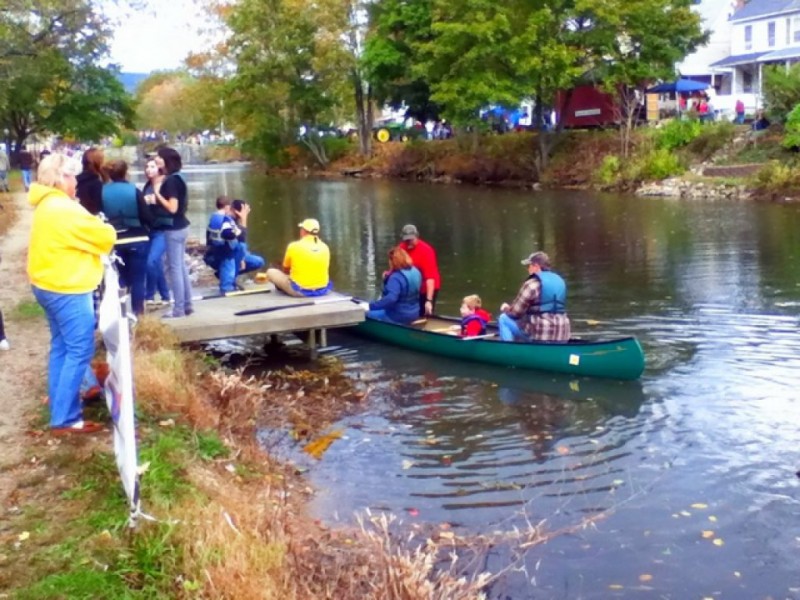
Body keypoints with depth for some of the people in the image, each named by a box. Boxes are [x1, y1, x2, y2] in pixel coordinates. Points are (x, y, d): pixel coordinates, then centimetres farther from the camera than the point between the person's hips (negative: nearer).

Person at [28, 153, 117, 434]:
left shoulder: (47, 206, 12)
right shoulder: (63, 209, -21)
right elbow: (105, 236, -17)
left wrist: (94, 233, 3)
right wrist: (106, 231, 5)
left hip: (51, 285, 11)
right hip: (66, 289, -11)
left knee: (62, 348, 19)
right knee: (79, 351, -7)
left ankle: (61, 403, 29)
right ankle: (65, 418, -5)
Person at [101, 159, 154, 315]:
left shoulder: (103, 192, -3)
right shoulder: (134, 191, -9)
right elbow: (147, 217, -8)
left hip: (115, 242, 3)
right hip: (137, 240, -3)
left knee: (121, 279, 16)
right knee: (138, 279, 3)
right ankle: (138, 313, 5)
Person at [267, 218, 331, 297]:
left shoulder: (294, 246, -7)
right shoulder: (325, 247, 3)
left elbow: (285, 270, 6)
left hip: (300, 291, -5)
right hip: (322, 290, 5)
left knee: (271, 272, 9)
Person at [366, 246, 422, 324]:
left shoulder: (396, 277, -24)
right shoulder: (415, 272, 4)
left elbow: (390, 299, -36)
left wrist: (370, 306, -35)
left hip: (398, 317, -9)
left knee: (368, 314, 0)